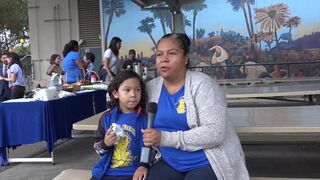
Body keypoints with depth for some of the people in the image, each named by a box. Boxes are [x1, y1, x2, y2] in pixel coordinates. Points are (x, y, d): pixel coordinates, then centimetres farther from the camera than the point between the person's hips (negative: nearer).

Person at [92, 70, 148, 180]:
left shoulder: (144, 119, -4)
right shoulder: (107, 118, 3)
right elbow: (97, 147, 9)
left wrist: (145, 165, -16)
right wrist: (105, 144, -11)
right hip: (106, 171, 3)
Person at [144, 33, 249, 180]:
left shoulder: (202, 84, -13)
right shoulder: (151, 88, 2)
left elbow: (214, 133, -22)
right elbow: (145, 128, 10)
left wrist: (165, 138, -26)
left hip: (207, 163, -4)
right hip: (169, 163, 4)